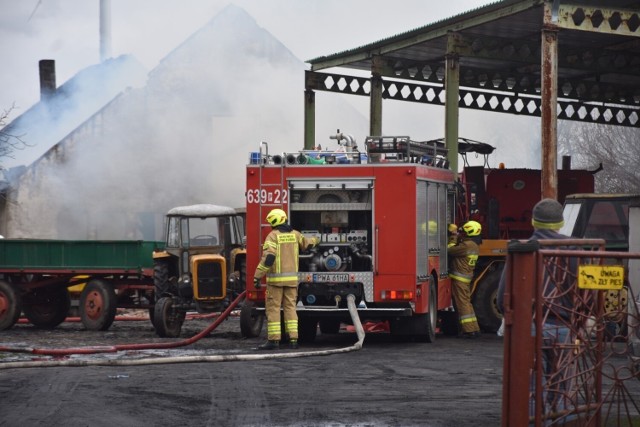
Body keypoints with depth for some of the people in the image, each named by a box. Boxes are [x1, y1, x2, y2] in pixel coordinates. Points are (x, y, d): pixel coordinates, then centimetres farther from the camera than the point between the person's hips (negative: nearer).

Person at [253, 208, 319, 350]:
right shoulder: (295, 234, 8)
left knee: (273, 308, -2)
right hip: (291, 278, 5)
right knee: (290, 308, 9)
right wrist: (315, 240, 51)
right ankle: (293, 339, 5)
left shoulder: (273, 236, -9)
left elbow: (268, 257, -18)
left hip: (276, 279, -5)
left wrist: (257, 276, -17)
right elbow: (307, 243, 27)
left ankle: (273, 340, -5)